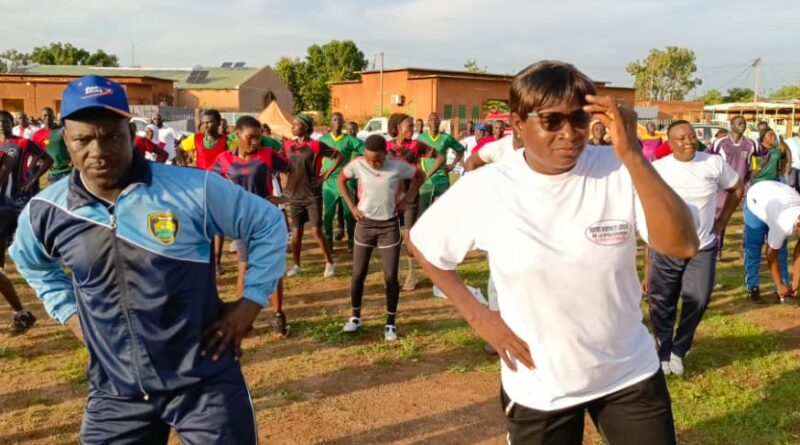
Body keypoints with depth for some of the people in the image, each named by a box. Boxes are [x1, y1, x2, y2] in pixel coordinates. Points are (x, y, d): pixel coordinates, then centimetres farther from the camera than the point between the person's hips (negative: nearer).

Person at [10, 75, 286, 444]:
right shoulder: (45, 212, -3)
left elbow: (269, 225, -2)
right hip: (115, 391, 3)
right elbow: (30, 261, 21)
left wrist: (249, 303, -6)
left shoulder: (195, 190, -15)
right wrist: (68, 312, 9)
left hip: (205, 383, -3)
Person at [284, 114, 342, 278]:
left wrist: (326, 175, -9)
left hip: (313, 195, -4)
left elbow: (338, 156, -7)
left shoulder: (316, 145, -10)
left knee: (316, 232, -4)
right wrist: (289, 174, 4)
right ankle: (296, 265, 21)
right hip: (295, 195, 4)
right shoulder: (288, 145, 3)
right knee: (296, 232, 8)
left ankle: (330, 263, 10)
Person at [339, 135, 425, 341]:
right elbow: (341, 180, 6)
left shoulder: (398, 166, -14)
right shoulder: (357, 164, -12)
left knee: (391, 277, 0)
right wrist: (352, 206, -2)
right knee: (358, 275, 6)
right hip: (365, 224, 1)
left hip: (389, 225, -1)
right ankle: (355, 316, 26)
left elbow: (419, 177, 4)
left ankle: (391, 323, 14)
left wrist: (406, 200, -4)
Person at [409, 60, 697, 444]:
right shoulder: (483, 189, -14)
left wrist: (632, 154, -31)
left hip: (630, 374, 1)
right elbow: (422, 244, 0)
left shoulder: (619, 172, -13)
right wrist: (476, 315, -7)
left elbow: (683, 246, -23)